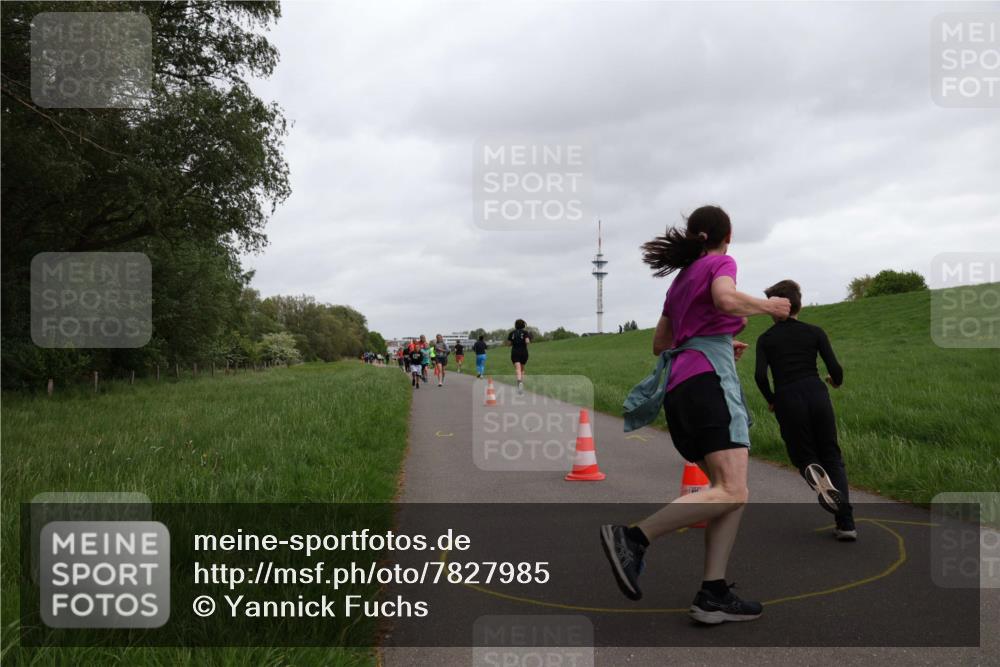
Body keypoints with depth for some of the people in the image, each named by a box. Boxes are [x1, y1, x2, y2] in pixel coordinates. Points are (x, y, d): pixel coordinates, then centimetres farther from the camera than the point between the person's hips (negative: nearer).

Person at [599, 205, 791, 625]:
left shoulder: (681, 279, 26)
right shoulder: (721, 263, 5)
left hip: (679, 387, 9)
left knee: (732, 491, 5)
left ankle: (713, 595, -5)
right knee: (731, 491, -17)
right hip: (709, 378, -9)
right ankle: (633, 537, -25)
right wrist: (768, 306, -1)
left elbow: (660, 344, 30)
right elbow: (726, 300, -18)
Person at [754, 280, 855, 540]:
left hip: (787, 401, -1)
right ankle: (846, 524, 2)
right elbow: (835, 370, 3)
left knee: (802, 456, 17)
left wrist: (770, 400, 10)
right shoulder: (814, 332, 9)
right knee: (832, 457, 13)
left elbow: (760, 375, -7)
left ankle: (812, 472, -23)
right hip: (817, 394, 1)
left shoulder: (766, 338, 7)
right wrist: (836, 381, 26)